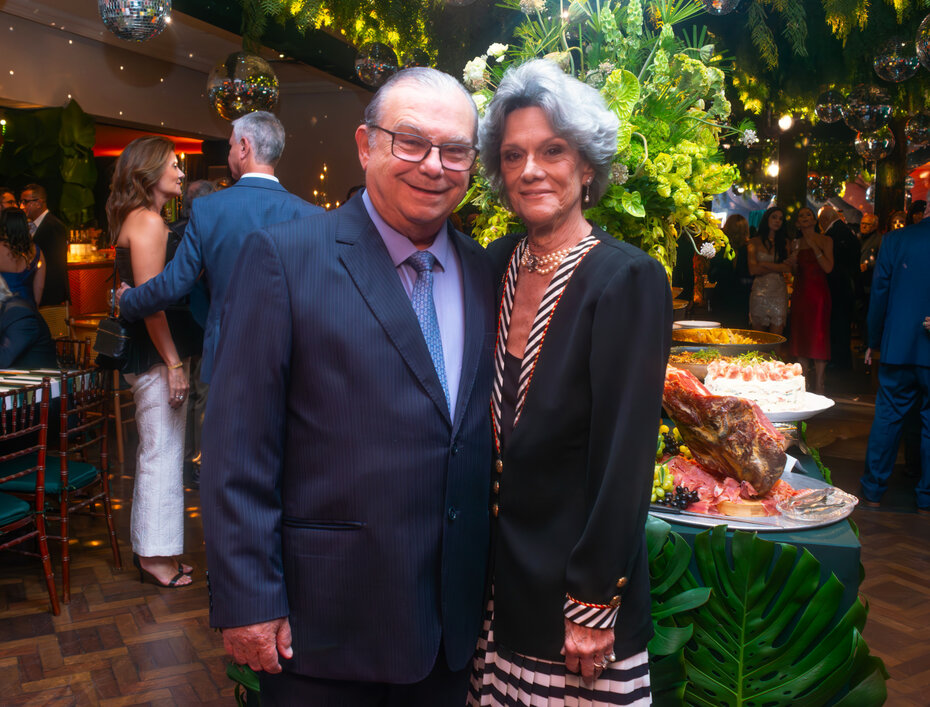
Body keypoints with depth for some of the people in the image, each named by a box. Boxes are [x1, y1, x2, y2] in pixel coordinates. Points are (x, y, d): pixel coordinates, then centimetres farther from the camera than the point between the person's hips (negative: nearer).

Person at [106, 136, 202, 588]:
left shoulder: (139, 221, 17)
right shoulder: (148, 221, -14)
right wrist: (174, 363, -19)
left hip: (148, 354, 11)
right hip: (157, 355, -11)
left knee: (155, 452, 16)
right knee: (162, 454, -3)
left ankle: (148, 550, 26)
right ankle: (156, 556, 8)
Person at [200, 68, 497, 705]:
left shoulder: (485, 274, 5)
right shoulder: (284, 257, -10)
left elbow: (488, 433, 10)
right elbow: (237, 449, -12)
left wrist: (495, 577, 9)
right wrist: (248, 600, -13)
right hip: (323, 623, -4)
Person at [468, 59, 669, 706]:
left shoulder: (628, 278, -16)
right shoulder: (497, 264, 2)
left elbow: (626, 458, -17)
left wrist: (594, 604, -15)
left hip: (574, 582, -5)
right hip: (495, 571, 5)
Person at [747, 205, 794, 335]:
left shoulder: (784, 242, 12)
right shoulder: (755, 241, 6)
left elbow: (788, 268, 0)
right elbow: (753, 269, -5)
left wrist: (764, 264, -6)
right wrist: (778, 267, -2)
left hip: (779, 291, 1)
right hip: (759, 291, -1)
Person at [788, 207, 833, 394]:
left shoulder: (825, 240, 1)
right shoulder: (796, 243, 13)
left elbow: (828, 268, -11)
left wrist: (814, 247, -14)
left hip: (818, 291, -5)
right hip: (800, 292, 5)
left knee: (818, 335, -8)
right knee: (800, 336, 5)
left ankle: (818, 385, -3)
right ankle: (805, 381, 14)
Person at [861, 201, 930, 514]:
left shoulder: (895, 240, -4)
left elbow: (879, 295, 0)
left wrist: (874, 342, 8)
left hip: (898, 348, 1)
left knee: (887, 417, 11)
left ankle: (873, 490, 18)